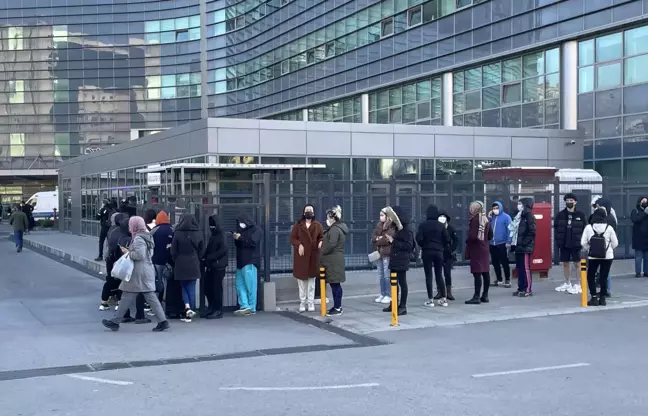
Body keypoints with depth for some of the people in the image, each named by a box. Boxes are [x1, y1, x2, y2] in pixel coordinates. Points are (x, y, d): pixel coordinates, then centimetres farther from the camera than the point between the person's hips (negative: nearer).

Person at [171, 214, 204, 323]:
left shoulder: (177, 234, -8)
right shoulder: (198, 234, -2)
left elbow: (173, 251, -4)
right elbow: (202, 250, 4)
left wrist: (176, 261, 12)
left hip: (181, 265, -1)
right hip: (194, 265, 1)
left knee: (184, 287, 13)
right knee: (191, 288, 8)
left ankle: (187, 308, -8)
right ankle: (189, 314, 11)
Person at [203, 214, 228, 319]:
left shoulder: (221, 236, -9)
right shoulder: (212, 236, 16)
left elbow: (223, 250, -19)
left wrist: (209, 257, -18)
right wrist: (206, 259, 2)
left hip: (218, 266, -8)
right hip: (210, 266, 8)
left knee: (217, 288, -4)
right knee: (207, 288, 9)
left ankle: (218, 311, 3)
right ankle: (211, 308, 21)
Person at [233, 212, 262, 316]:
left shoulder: (256, 230, -1)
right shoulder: (242, 231, 20)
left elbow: (253, 242, -16)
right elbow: (238, 245, 19)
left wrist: (240, 238, -13)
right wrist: (236, 238, 0)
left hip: (250, 262, -8)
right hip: (241, 261, 8)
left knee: (250, 285, -5)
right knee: (240, 284, 0)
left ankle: (251, 308, -1)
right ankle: (245, 306, -3)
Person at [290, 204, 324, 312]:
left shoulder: (318, 225, 6)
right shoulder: (298, 225, 4)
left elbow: (322, 237, 6)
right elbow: (292, 238, 1)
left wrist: (321, 242, -17)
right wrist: (299, 245, -17)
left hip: (313, 256, 0)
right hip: (301, 256, 0)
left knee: (311, 281, 4)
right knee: (301, 280, 3)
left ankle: (311, 303, 9)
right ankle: (302, 303, 10)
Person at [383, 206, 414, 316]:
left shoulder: (406, 230, -14)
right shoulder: (397, 228, 12)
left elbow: (408, 245, -19)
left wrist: (393, 241, -17)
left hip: (402, 260, -9)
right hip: (394, 259, 9)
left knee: (402, 283, -3)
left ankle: (403, 307, 2)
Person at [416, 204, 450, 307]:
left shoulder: (423, 225, -7)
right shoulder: (441, 225, -2)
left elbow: (419, 238, -12)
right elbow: (447, 239, -2)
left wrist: (423, 246, 8)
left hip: (427, 252, -2)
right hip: (439, 252, 2)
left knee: (428, 275, 2)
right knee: (439, 275, 12)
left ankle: (430, 299, 0)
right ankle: (443, 298, 11)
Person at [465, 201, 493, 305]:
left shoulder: (475, 219, -15)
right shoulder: (485, 219, 11)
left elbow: (472, 236, -21)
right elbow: (490, 235, 16)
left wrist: (467, 242, -3)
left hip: (476, 249, -9)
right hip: (485, 248, 9)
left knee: (477, 273, -8)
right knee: (485, 273, 11)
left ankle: (477, 297, -8)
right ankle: (485, 296, 18)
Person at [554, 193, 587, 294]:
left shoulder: (580, 215, -1)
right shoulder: (560, 215, 4)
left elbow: (585, 229, -1)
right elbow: (556, 228, 5)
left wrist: (582, 241, -9)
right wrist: (558, 241, -4)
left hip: (575, 244, -3)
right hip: (564, 244, 3)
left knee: (577, 264, 1)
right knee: (565, 263, 11)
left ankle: (578, 285, 8)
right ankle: (567, 283, 23)